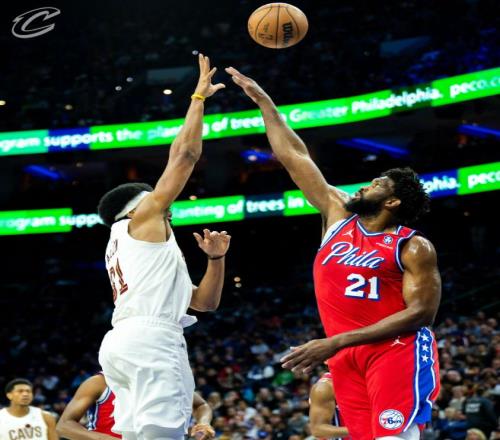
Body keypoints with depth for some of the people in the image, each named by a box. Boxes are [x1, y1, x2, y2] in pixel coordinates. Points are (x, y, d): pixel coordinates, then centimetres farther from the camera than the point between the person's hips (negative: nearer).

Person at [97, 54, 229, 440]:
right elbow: (186, 153, 8)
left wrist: (216, 258, 16)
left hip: (125, 340, 9)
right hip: (148, 338, -9)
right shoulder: (142, 218, 12)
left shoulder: (121, 248, 34)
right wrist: (200, 96, 18)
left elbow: (205, 302, 29)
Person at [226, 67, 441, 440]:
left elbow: (422, 312, -12)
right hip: (346, 357, 5)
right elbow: (295, 157, 19)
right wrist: (264, 102, 22)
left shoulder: (414, 248, -2)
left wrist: (335, 342, -19)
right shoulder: (338, 214, 14)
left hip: (396, 351, -5)